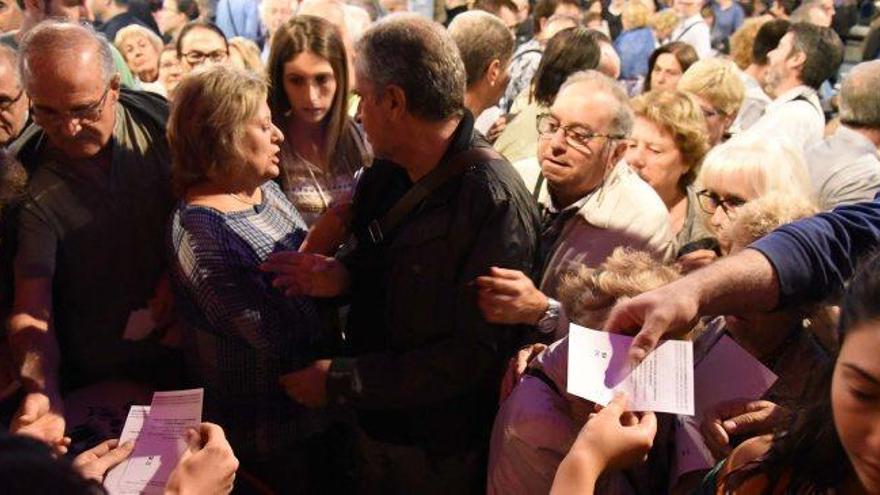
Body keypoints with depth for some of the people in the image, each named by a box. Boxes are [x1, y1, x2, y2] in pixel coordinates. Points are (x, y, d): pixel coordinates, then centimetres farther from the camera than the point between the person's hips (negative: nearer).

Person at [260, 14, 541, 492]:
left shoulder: (495, 202, -26)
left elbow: (473, 355, -25)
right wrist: (343, 274, -10)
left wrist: (339, 381, -21)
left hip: (441, 452, -6)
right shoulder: (388, 170, -2)